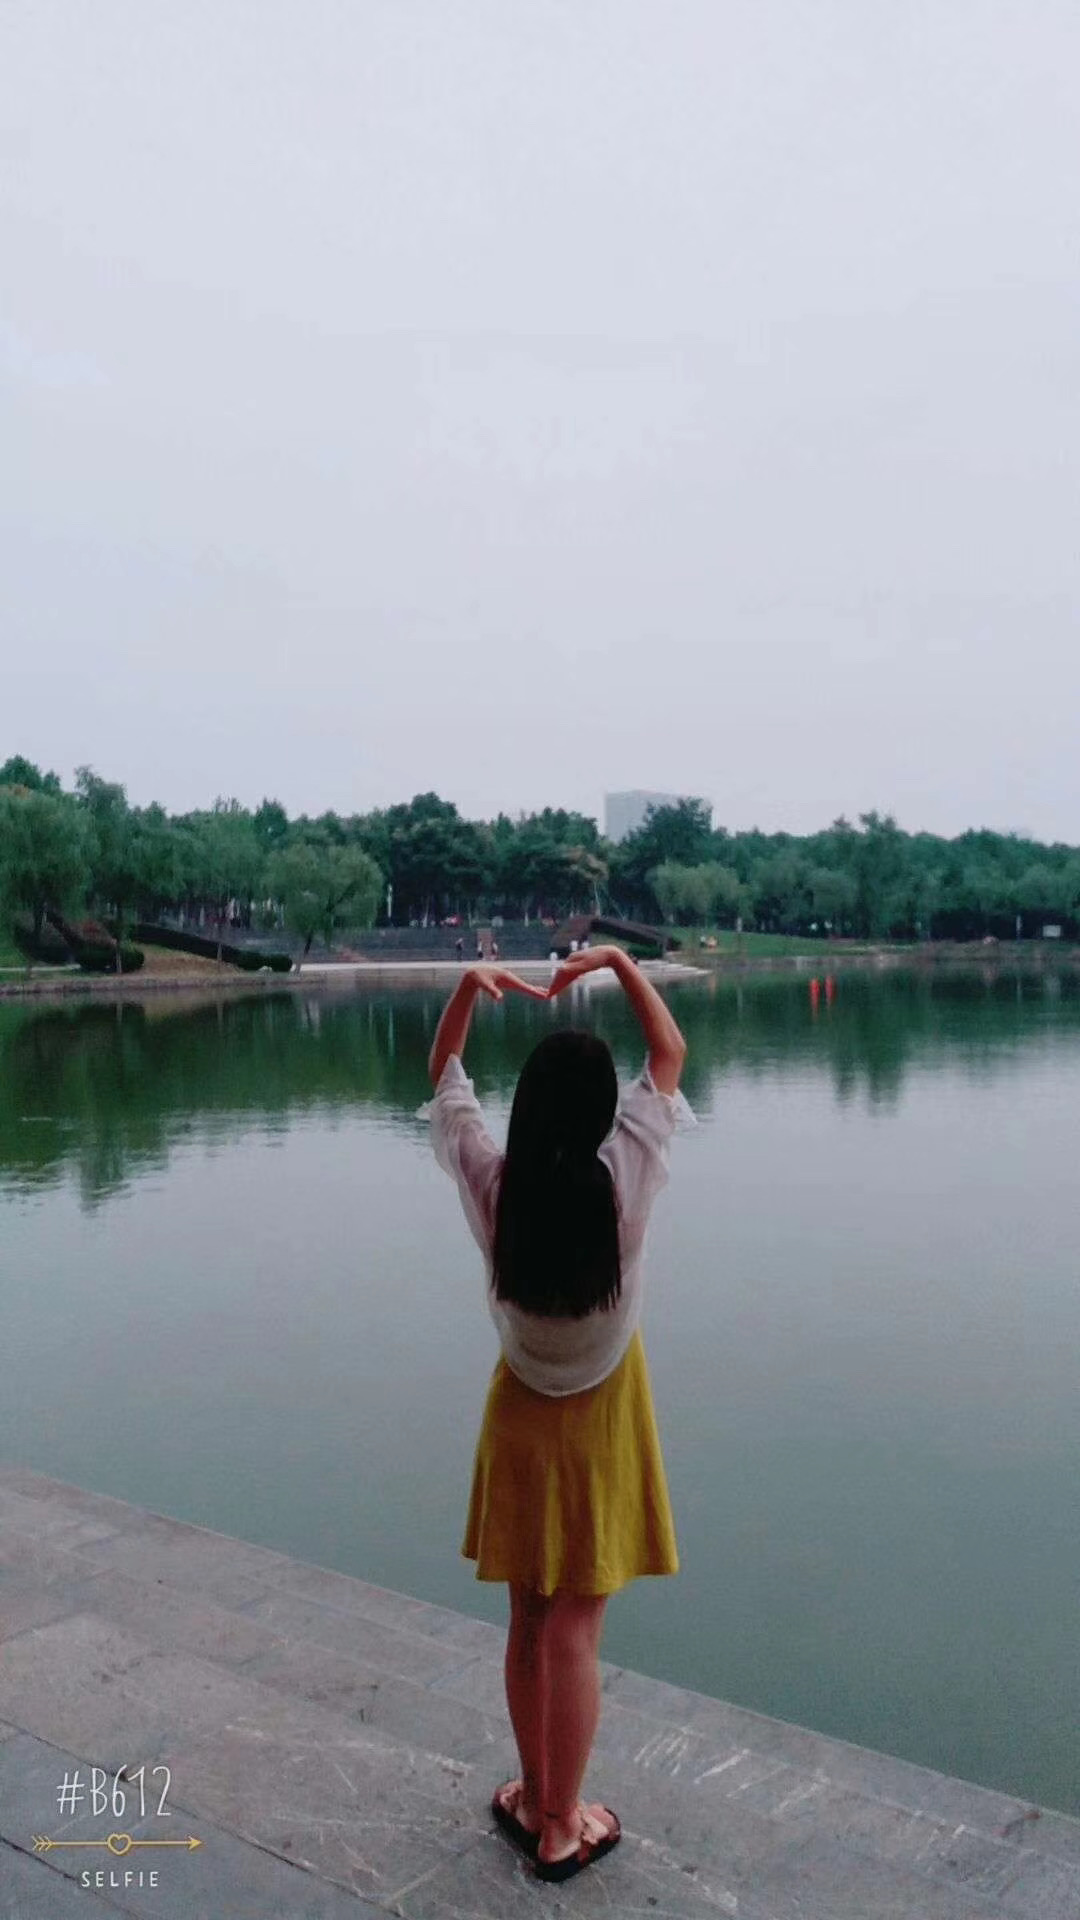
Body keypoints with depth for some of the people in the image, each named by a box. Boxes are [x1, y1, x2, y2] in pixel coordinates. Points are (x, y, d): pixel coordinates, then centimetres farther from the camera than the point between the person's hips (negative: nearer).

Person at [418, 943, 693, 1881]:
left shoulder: (492, 1182, -17)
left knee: (529, 1625, 18)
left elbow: (444, 1074, 0)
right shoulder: (625, 1179, -22)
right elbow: (671, 1054, -8)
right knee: (575, 1635, 8)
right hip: (598, 1424, -3)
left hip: (519, 1418, 3)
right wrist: (620, 960, -4)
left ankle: (534, 1799, 35)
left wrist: (468, 986, -8)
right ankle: (564, 1827, 23)